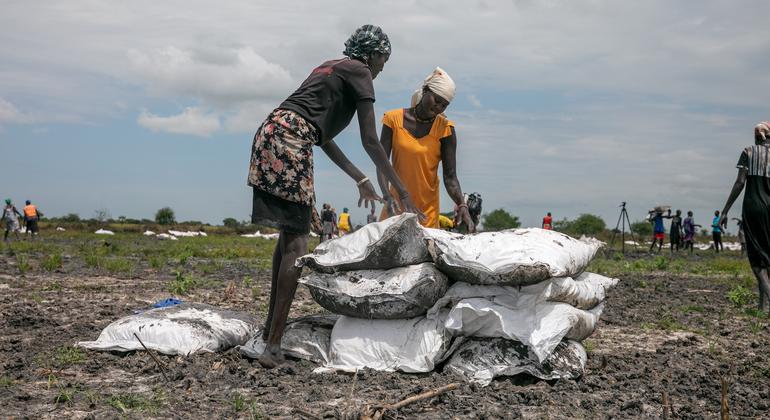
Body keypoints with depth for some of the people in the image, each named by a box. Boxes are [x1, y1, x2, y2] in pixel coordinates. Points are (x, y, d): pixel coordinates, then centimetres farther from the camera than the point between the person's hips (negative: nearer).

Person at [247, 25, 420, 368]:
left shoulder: (330, 67, 30)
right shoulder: (359, 71, 4)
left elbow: (323, 138, 29)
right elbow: (370, 141, -1)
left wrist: (361, 180, 32)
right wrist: (401, 191, 3)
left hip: (269, 133, 9)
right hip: (290, 139, -9)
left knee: (289, 234, 17)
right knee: (297, 243, -10)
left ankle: (271, 326, 23)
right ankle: (273, 345, -14)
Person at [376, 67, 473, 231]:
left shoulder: (445, 128, -6)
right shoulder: (394, 119, -4)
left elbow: (450, 176, -8)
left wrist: (461, 205, -25)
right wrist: (388, 197, -24)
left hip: (428, 208, -1)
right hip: (396, 203, 1)